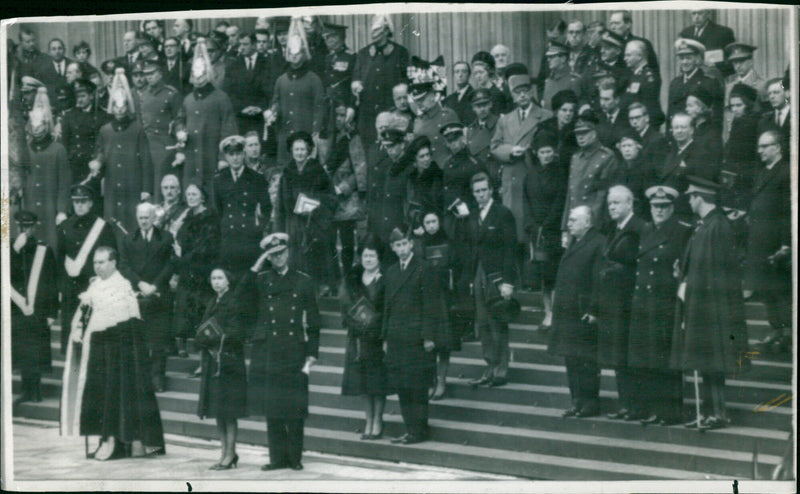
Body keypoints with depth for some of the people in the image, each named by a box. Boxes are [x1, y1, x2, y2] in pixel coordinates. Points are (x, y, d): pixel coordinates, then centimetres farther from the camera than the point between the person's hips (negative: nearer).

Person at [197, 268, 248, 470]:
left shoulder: (234, 303, -8)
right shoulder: (212, 303, 16)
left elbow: (235, 334, -14)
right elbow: (203, 333, 18)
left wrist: (210, 339, -12)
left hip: (229, 361, -8)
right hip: (212, 361, 8)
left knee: (229, 410, -5)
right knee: (217, 410, 8)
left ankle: (230, 453, -2)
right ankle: (225, 451, 14)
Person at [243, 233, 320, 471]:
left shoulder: (304, 282, 8)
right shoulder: (261, 280, 10)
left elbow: (312, 322, 8)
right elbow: (241, 293, -11)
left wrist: (311, 356, 1)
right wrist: (257, 266, -14)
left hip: (294, 353, -1)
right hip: (267, 352, 1)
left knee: (294, 409, -2)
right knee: (271, 408, 2)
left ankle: (295, 457, 7)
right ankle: (278, 457, 9)